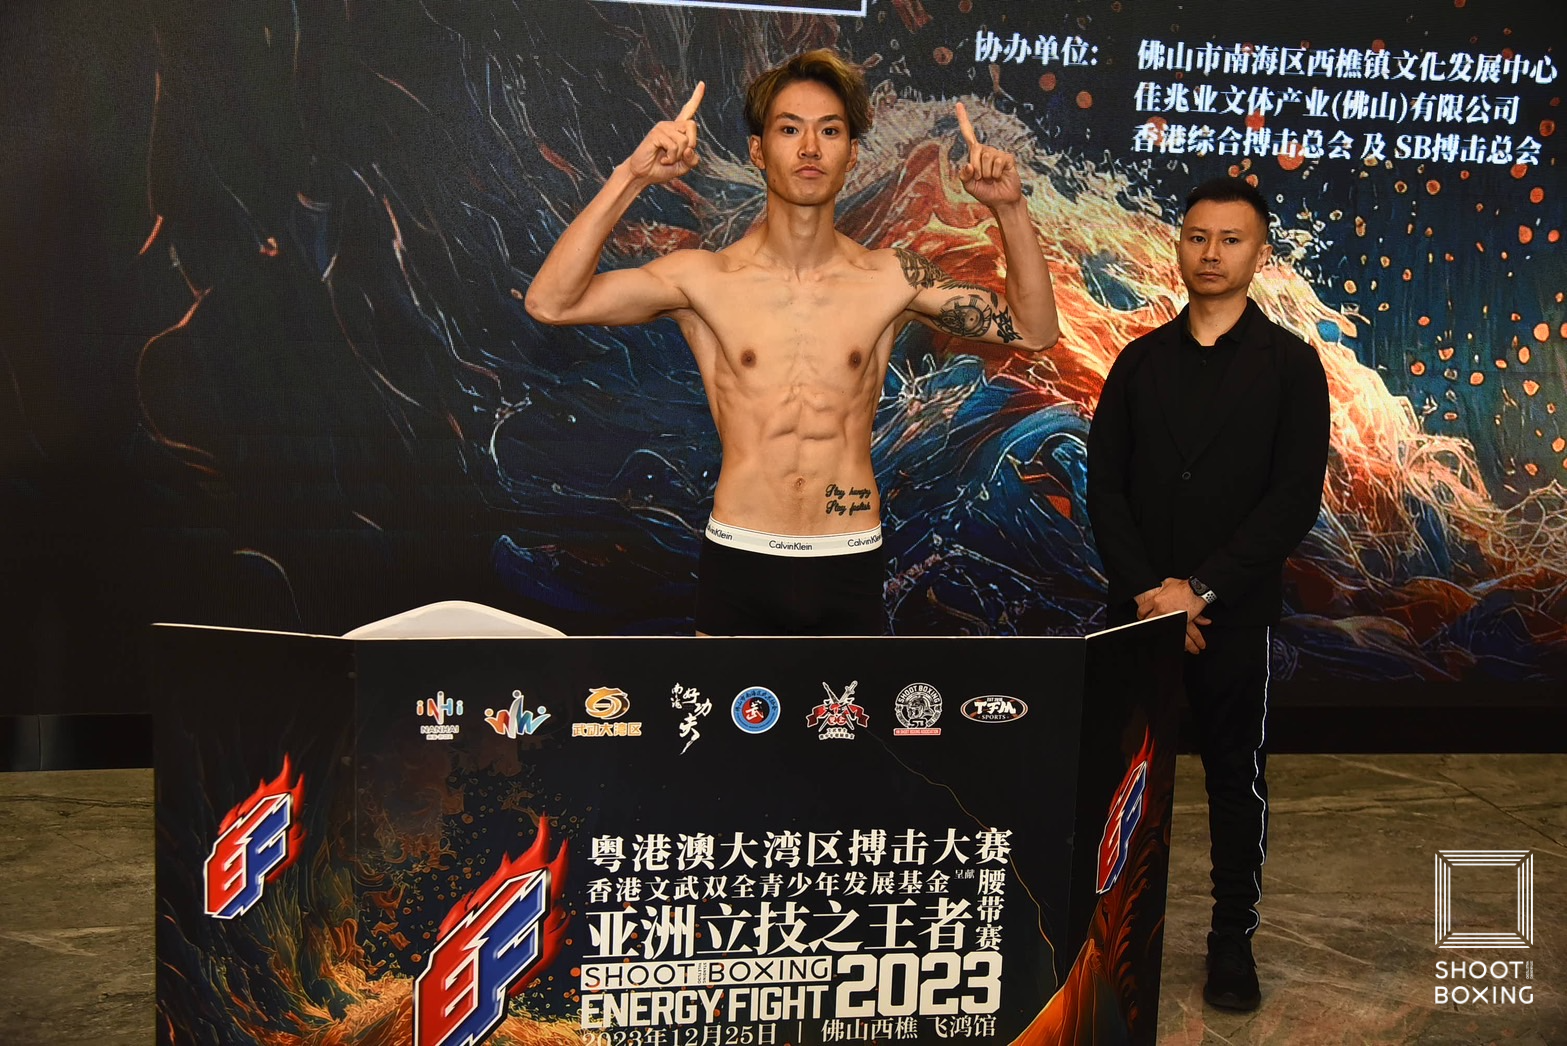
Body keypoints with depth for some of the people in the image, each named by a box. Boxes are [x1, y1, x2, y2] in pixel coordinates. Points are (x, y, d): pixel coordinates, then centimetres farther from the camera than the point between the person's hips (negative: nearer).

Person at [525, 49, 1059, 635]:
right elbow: (549, 302, -11)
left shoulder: (892, 281, 3)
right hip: (738, 564, -1)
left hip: (851, 568, 1)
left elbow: (1034, 330, 6)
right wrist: (630, 179, -18)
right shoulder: (705, 279, -2)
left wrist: (1009, 209, -5)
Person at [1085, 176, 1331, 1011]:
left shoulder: (1290, 364, 0)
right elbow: (1104, 487, 3)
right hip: (1139, 609, 2)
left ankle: (1234, 936, 21)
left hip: (1235, 614, -2)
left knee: (1237, 776, 9)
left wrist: (1202, 589, -14)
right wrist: (1146, 592, -10)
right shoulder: (1140, 361, 8)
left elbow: (1296, 499, -8)